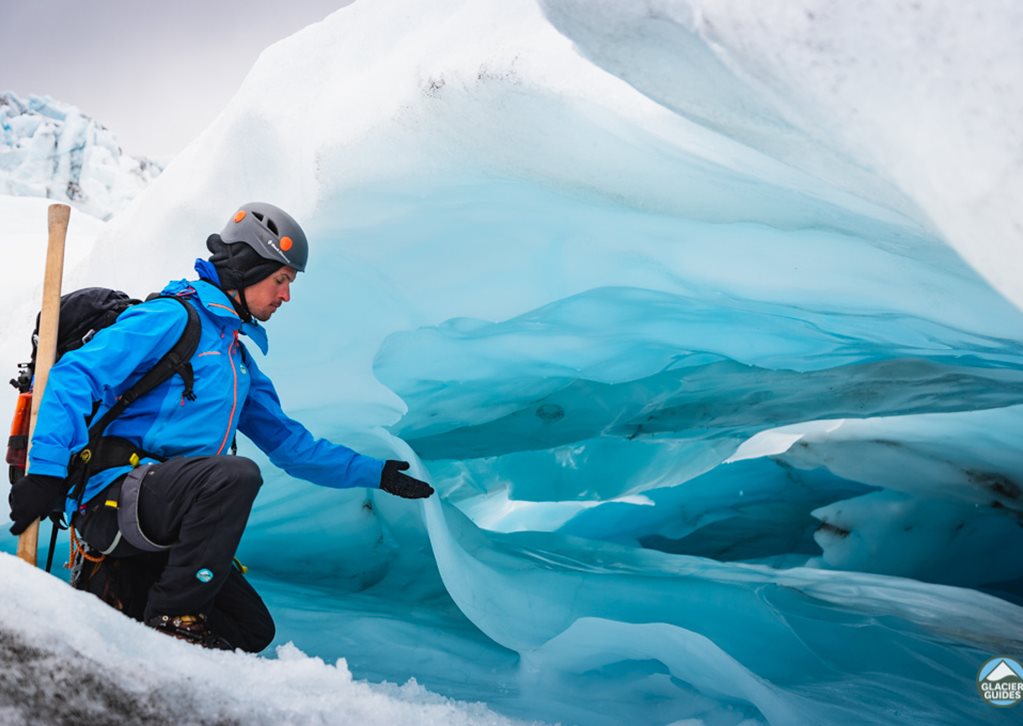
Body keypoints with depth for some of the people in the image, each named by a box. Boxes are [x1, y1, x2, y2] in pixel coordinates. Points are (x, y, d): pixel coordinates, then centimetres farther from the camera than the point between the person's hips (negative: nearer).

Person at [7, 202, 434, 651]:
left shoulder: (240, 359, 22)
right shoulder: (174, 317, -5)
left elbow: (288, 441, 25)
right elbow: (75, 375, -15)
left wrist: (373, 473, 21)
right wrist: (47, 471, -28)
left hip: (158, 535, 8)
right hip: (112, 495, -8)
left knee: (254, 632, 6)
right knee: (237, 475, -34)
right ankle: (172, 616, -20)